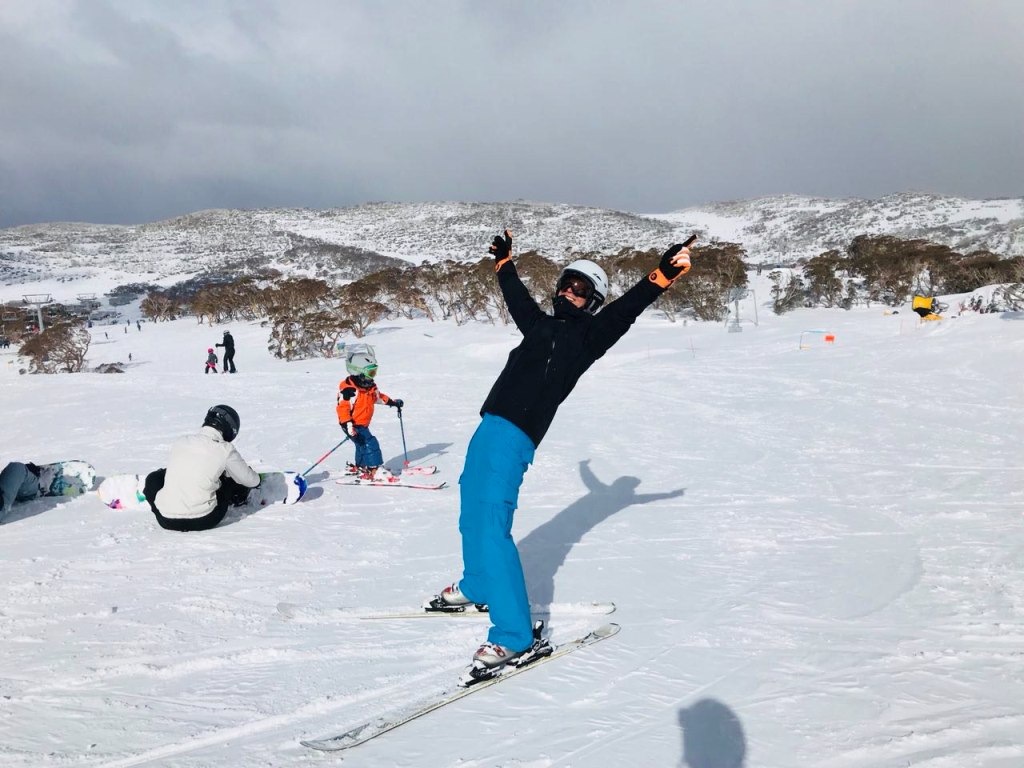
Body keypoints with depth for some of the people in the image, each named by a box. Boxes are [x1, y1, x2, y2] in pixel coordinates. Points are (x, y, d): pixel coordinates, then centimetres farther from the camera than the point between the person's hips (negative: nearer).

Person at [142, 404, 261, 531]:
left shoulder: (181, 442, 6)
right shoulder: (225, 450, -7)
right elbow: (251, 481, 7)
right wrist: (255, 479, 32)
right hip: (203, 522, -3)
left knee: (153, 478, 32)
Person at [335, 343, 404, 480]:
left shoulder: (370, 385, 3)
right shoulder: (349, 389, -27)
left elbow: (377, 396, 23)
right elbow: (342, 408, -29)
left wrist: (392, 402, 17)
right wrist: (349, 427, -34)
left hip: (363, 424, 10)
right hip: (353, 425, -10)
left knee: (363, 445, 23)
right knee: (370, 443, -19)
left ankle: (360, 467, 43)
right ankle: (375, 470, -19)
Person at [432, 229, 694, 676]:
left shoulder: (587, 337, 0)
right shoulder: (541, 324, 20)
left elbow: (625, 311, -14)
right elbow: (517, 299, 39)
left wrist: (661, 276, -27)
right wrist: (504, 263, 51)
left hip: (514, 437, -9)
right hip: (489, 428, 9)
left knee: (491, 527, -17)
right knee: (471, 514, 21)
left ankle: (516, 637, -16)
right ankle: (476, 586, 45)